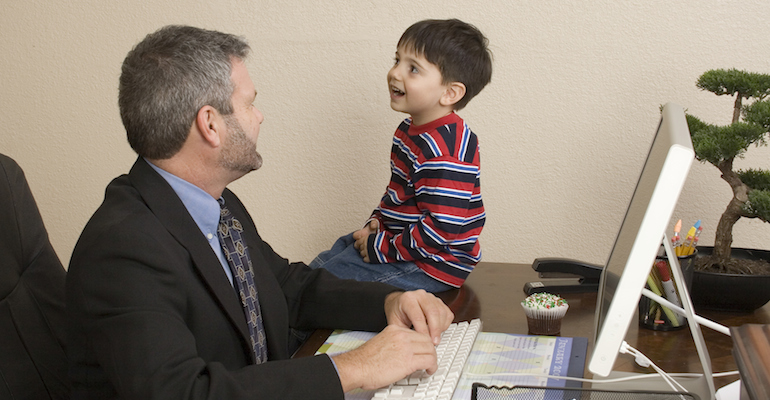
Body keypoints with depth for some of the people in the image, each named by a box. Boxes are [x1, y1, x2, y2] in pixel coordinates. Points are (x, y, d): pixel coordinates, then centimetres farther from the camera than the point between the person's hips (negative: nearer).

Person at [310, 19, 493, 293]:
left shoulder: (443, 154, -29)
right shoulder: (412, 130, 6)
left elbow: (442, 229, -30)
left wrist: (383, 247, -22)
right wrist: (377, 222, 2)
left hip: (430, 266, -11)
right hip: (398, 236, 11)